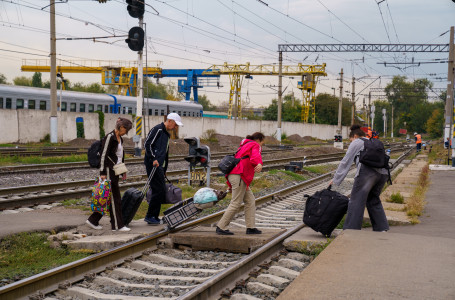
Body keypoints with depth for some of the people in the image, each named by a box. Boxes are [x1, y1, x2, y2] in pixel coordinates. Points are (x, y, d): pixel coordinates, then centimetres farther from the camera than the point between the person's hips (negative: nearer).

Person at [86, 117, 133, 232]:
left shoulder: (120, 139, 15)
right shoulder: (109, 137, -13)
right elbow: (104, 155, -16)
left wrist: (123, 171, 23)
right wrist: (102, 173, -20)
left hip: (115, 172, 9)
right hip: (109, 171, -9)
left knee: (107, 198, 11)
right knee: (114, 198, -6)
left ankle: (93, 220, 18)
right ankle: (117, 225, -1)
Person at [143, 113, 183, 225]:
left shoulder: (167, 134, 23)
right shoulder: (157, 129, -6)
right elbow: (147, 144, -15)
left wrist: (164, 171, 24)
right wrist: (153, 159, -20)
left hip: (159, 165, 10)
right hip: (153, 164, -10)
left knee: (161, 191, 9)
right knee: (159, 190, -12)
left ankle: (154, 217, 14)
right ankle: (150, 216, -6)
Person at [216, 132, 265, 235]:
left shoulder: (244, 146, 30)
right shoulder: (255, 145, 3)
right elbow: (255, 156, -21)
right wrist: (259, 164, -44)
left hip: (233, 175, 10)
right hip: (239, 176, -10)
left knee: (250, 201, 10)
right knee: (236, 203, -8)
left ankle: (251, 227, 6)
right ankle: (221, 227, -7)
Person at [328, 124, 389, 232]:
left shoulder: (356, 143, 14)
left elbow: (345, 162, 13)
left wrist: (335, 179, 17)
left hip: (367, 170, -7)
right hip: (383, 172, 7)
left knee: (357, 200, -2)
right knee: (373, 200, 20)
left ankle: (351, 230, -5)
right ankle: (381, 228, 16)